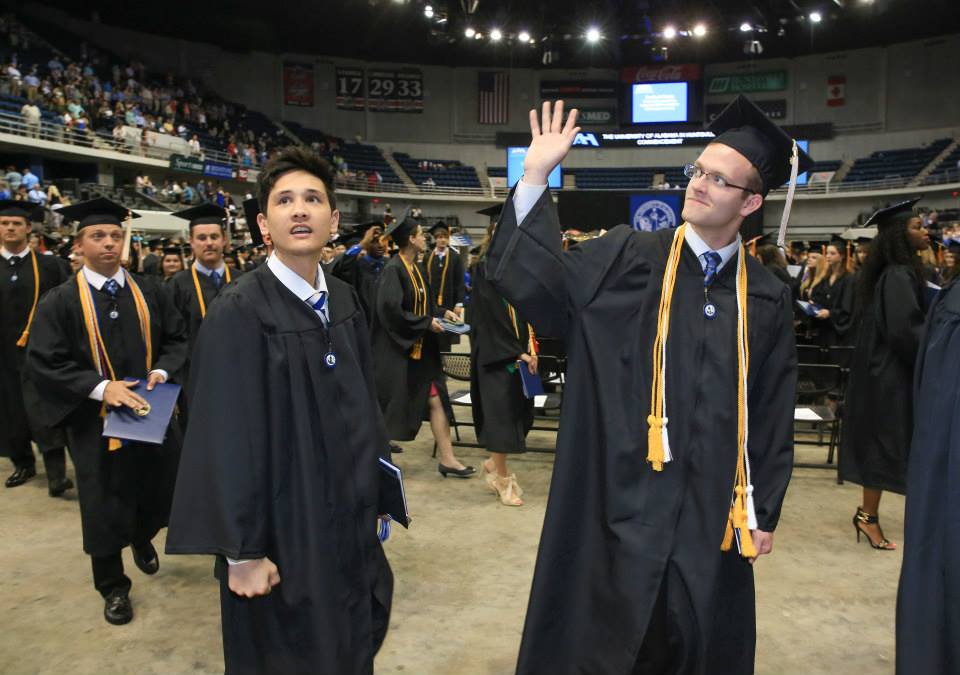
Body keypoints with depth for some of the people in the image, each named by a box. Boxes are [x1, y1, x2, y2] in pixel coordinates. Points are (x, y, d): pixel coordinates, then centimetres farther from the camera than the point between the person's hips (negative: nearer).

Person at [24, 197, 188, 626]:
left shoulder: (149, 293, 3)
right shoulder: (60, 302, -6)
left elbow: (177, 339, 7)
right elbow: (42, 363, -11)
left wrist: (162, 371, -13)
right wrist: (100, 386, -22)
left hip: (152, 411, 3)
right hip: (97, 419, -3)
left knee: (160, 487, 15)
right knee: (105, 507, 8)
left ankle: (143, 538, 49)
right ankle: (113, 587, 28)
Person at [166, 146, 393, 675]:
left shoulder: (345, 301, 2)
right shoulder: (239, 312, -18)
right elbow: (227, 436, -18)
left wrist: (374, 496, 12)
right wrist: (242, 552, -16)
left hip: (348, 523, 6)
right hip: (282, 532, -6)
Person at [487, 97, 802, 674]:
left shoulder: (768, 299, 3)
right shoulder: (628, 259, -2)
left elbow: (774, 415, 6)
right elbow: (534, 280, -12)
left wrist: (764, 512, 6)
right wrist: (535, 178, -20)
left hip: (714, 512, 2)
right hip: (623, 499, -2)